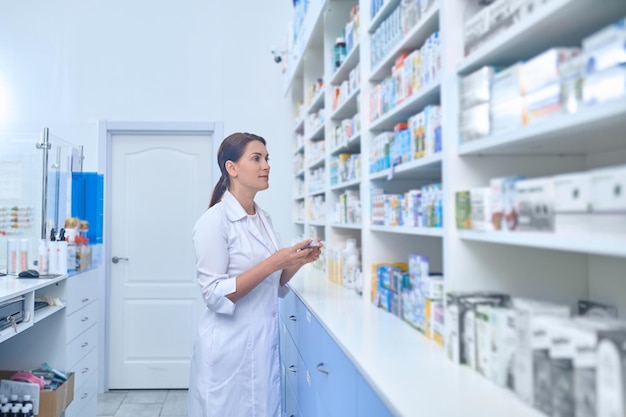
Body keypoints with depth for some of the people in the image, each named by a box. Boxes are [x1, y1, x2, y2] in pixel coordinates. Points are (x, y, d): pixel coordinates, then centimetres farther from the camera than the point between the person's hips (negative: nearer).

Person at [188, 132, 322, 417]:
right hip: (231, 347, -7)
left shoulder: (263, 219, 8)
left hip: (265, 342, 7)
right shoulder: (214, 221, -15)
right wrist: (274, 262, -24)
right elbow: (215, 295, -19)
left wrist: (297, 262, -4)